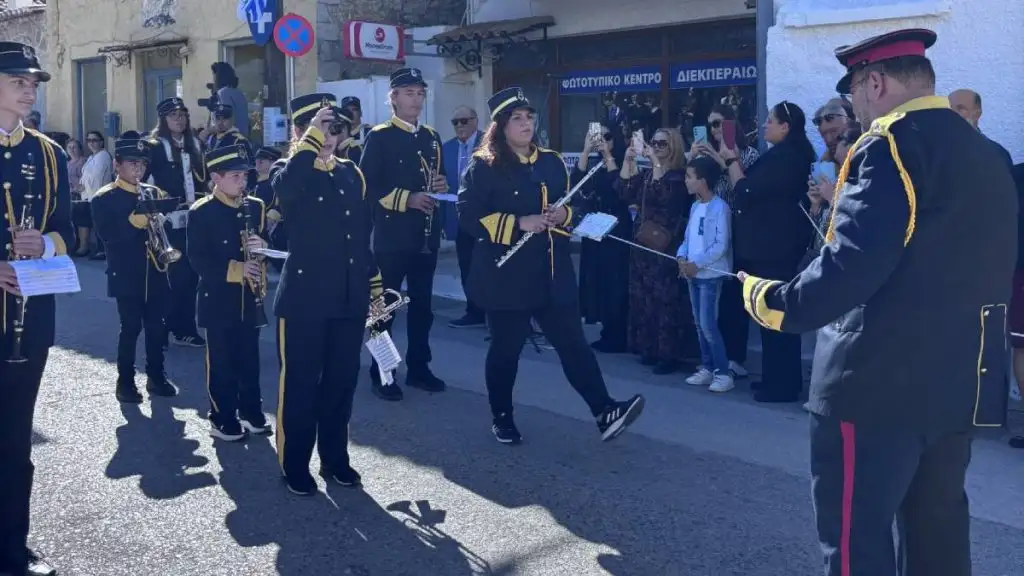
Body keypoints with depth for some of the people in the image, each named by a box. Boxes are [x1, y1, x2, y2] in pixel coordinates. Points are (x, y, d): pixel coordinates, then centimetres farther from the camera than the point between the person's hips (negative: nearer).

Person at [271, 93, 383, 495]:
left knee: (342, 380, 12)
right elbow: (284, 188, -32)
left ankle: (335, 458, 26)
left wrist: (374, 283, 13)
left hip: (349, 297, 5)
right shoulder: (291, 174, -5)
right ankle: (294, 465, 17)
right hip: (304, 298, -5)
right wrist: (312, 137, -27)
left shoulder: (351, 173, 11)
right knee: (300, 382, 4)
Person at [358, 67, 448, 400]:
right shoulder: (379, 137, -5)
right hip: (392, 236, -6)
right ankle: (380, 374, 11)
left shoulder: (432, 138, 13)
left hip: (427, 235, 6)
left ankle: (419, 368, 22)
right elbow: (367, 186, -12)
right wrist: (406, 199, -21)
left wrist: (441, 187, -2)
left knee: (422, 304, 12)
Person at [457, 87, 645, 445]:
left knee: (573, 341, 1)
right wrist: (518, 224, -19)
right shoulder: (483, 167, -5)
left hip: (552, 273, 4)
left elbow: (571, 208, 21)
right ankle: (502, 419, 23)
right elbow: (468, 217, -13)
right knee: (506, 348, 6)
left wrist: (563, 215, -4)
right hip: (506, 275, -4)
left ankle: (604, 412, 0)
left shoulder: (552, 163, 11)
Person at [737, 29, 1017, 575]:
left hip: (878, 381, -9)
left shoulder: (892, 145, -13)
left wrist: (776, 302, -11)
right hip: (958, 383, 9)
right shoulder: (984, 154, 13)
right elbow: (957, 270, 17)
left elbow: (852, 264, -22)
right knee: (936, 532, 19)